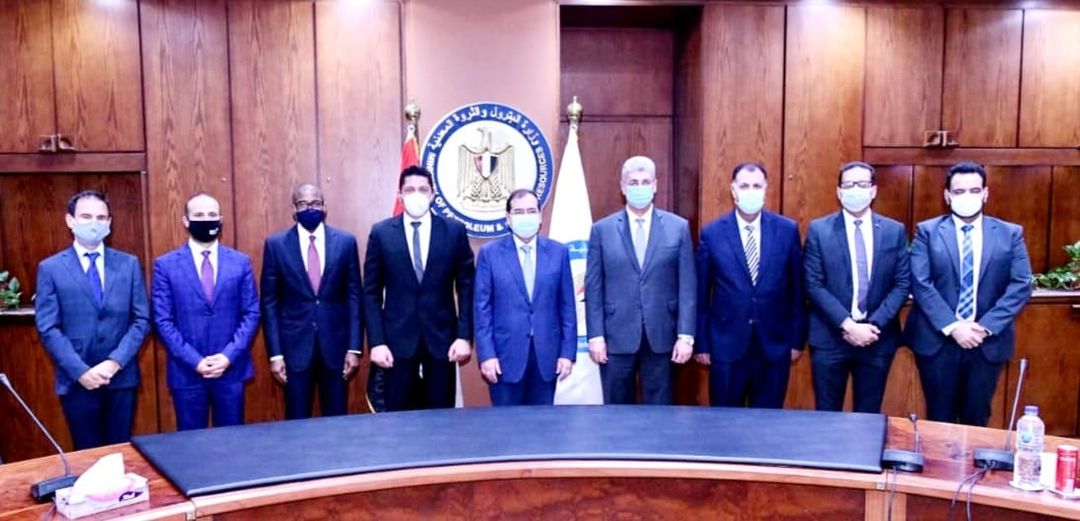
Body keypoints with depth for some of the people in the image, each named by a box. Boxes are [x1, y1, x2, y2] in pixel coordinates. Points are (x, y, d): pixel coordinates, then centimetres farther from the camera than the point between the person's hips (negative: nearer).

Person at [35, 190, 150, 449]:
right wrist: (80, 371, -14)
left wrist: (115, 362, -12)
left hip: (122, 377, 1)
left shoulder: (129, 264, 5)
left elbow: (142, 319, 1)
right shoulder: (50, 268, 0)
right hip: (77, 381, -1)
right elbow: (48, 328, -5)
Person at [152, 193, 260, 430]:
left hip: (231, 368, 1)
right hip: (186, 371, -1)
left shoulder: (240, 262, 4)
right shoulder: (165, 265, 0)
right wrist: (194, 360, -12)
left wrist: (229, 355, -10)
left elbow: (251, 313, 2)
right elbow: (163, 320, -3)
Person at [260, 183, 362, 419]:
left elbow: (354, 296, 2)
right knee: (297, 421, 7)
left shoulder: (345, 241, 1)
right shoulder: (276, 244, -1)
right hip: (295, 345, -1)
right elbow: (269, 302, 0)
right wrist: (275, 353, -5)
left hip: (335, 343, 1)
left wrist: (355, 348, -2)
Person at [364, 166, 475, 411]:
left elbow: (466, 287, 3)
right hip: (398, 338, 0)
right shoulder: (381, 233, 2)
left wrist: (464, 336, -5)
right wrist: (376, 342, -5)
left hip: (442, 336, 0)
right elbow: (371, 293, 2)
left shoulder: (454, 231, 2)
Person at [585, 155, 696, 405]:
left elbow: (687, 286, 1)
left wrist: (685, 335, -5)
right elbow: (593, 287, 1)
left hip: (661, 336, 0)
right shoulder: (602, 229, 3)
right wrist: (595, 336, -4)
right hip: (616, 336, 0)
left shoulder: (678, 227, 3)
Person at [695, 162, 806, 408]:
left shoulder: (787, 230, 1)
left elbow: (797, 289, 5)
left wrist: (797, 339, 4)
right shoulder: (712, 233, -2)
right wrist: (702, 344, 1)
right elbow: (701, 295, 1)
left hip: (775, 344, 1)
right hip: (727, 344, -1)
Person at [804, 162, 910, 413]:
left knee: (869, 416, 11)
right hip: (830, 338, -2)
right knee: (827, 414, 7)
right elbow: (814, 285, -7)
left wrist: (875, 325, -11)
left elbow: (903, 284, 1)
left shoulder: (895, 231, 4)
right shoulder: (819, 230, -2)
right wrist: (847, 325, -15)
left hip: (877, 338, 2)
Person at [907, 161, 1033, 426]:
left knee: (976, 419, 11)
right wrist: (952, 327, -17)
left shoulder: (1011, 234, 5)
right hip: (938, 340, -1)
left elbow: (1021, 286, -3)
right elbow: (921, 284, -8)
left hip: (988, 342, 1)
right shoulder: (927, 231, 0)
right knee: (940, 420, 8)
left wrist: (986, 327, -13)